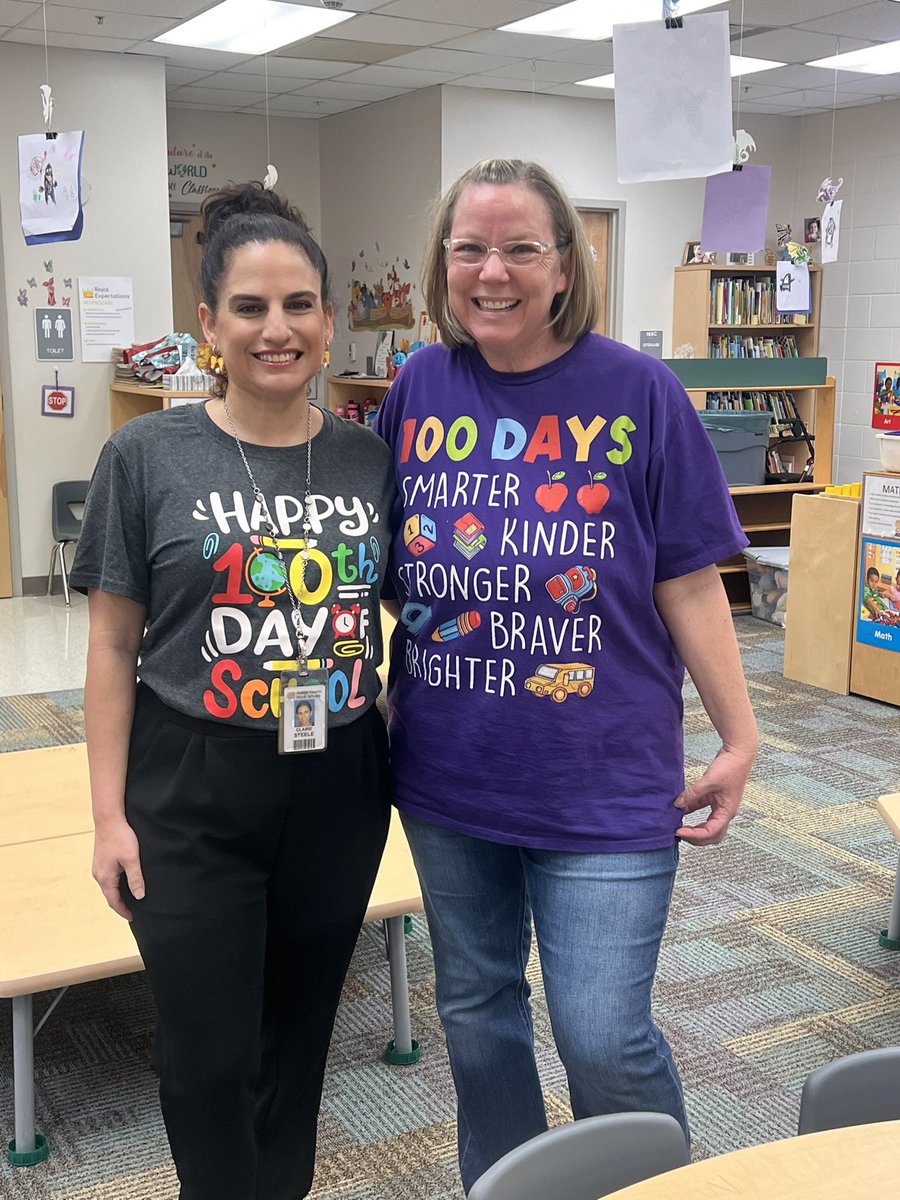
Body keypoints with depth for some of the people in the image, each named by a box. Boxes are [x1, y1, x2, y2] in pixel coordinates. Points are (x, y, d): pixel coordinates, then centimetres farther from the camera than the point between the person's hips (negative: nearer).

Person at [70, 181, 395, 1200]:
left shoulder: (369, 462, 1)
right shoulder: (148, 456, -6)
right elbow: (112, 647, -3)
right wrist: (111, 814, -5)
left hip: (338, 792, 3)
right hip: (192, 799, -2)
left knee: (298, 1033, 18)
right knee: (208, 1055, 7)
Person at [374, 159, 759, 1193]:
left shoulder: (636, 392, -8)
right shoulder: (418, 390, 1)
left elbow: (689, 582, -4)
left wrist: (738, 737, -5)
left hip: (603, 784, -4)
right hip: (447, 777, 4)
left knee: (604, 1040, -3)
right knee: (475, 1012, 18)